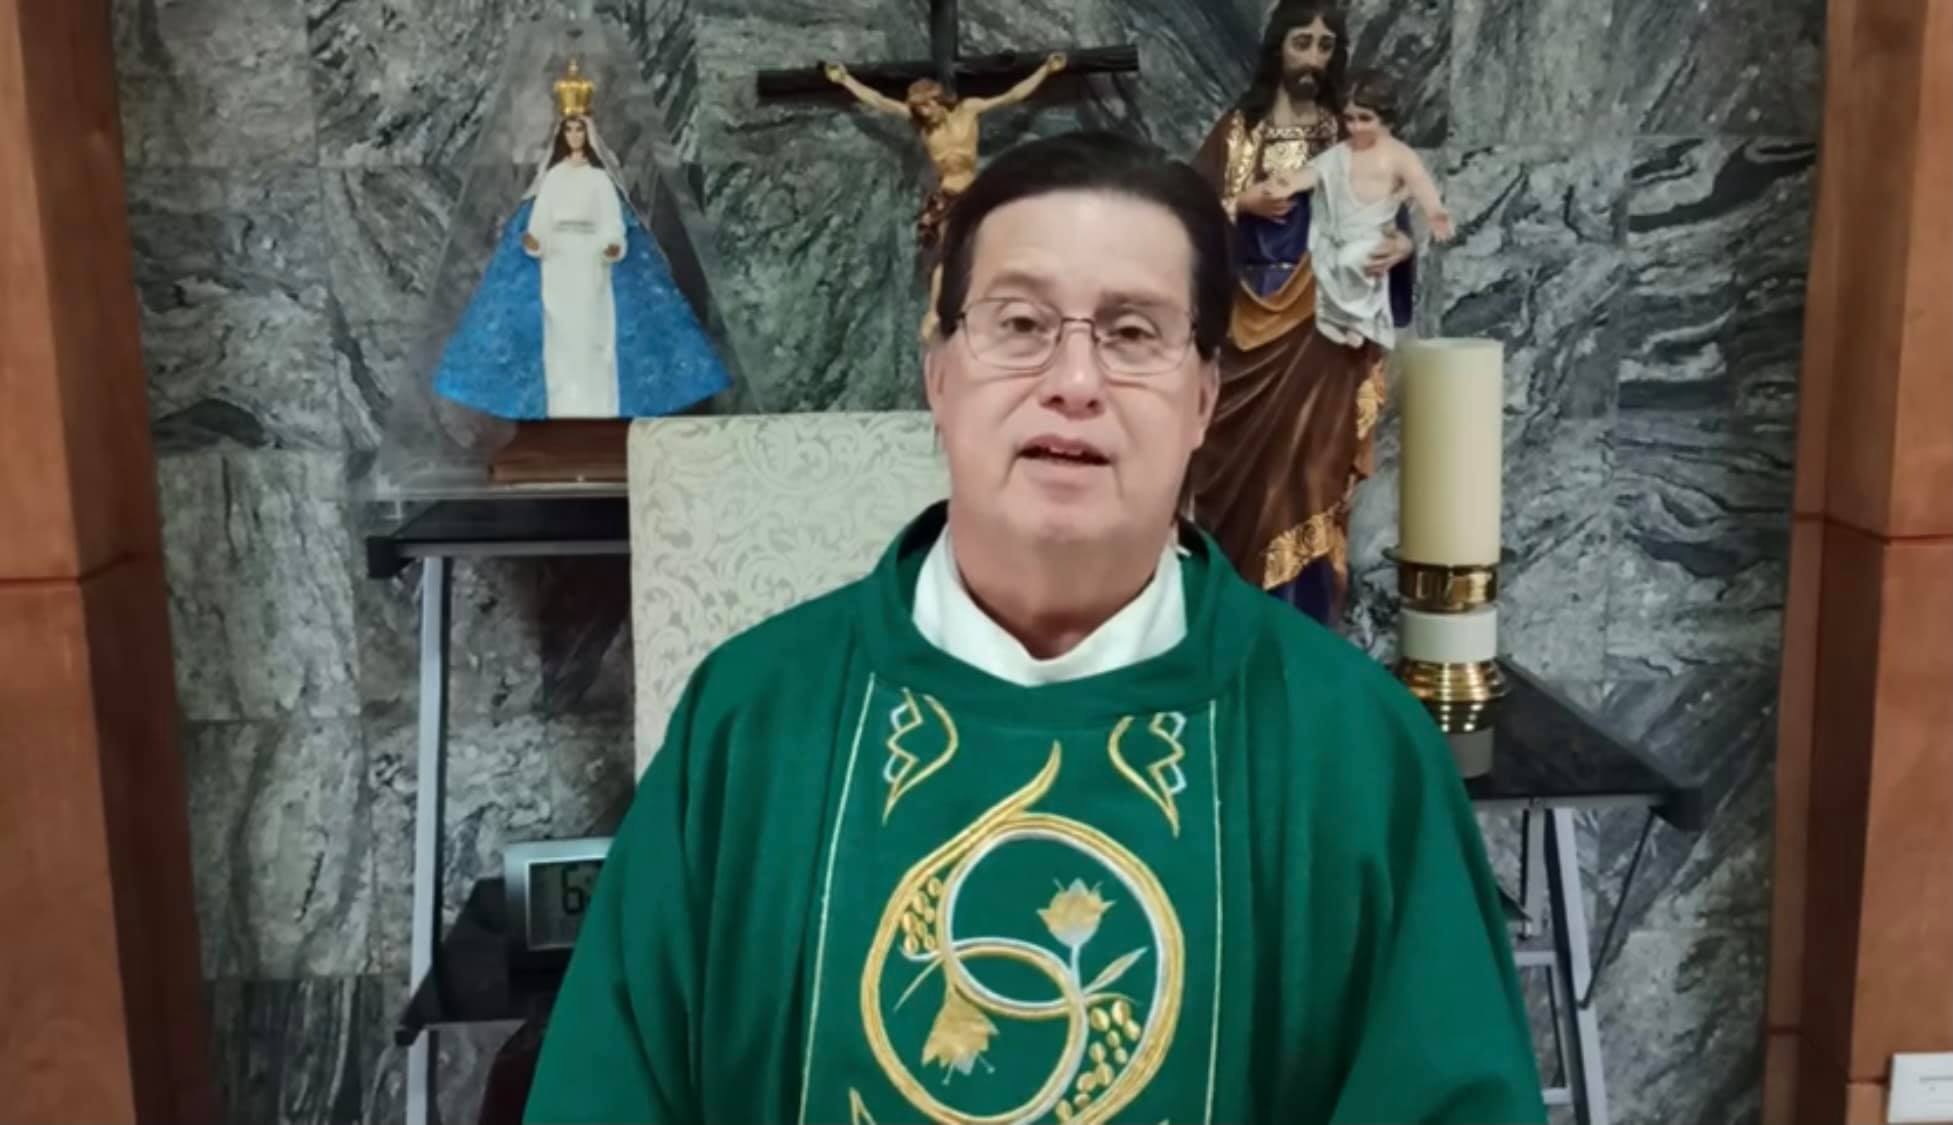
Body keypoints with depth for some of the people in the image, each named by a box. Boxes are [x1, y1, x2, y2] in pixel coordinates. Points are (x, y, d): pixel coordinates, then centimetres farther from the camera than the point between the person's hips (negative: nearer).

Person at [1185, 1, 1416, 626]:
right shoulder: (1237, 127, 8)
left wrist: (1402, 244, -17)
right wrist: (1243, 203, -12)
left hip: (1322, 329, 0)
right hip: (1245, 323, 1)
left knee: (1310, 467, -2)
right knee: (1240, 467, 1)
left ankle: (1303, 627, 6)